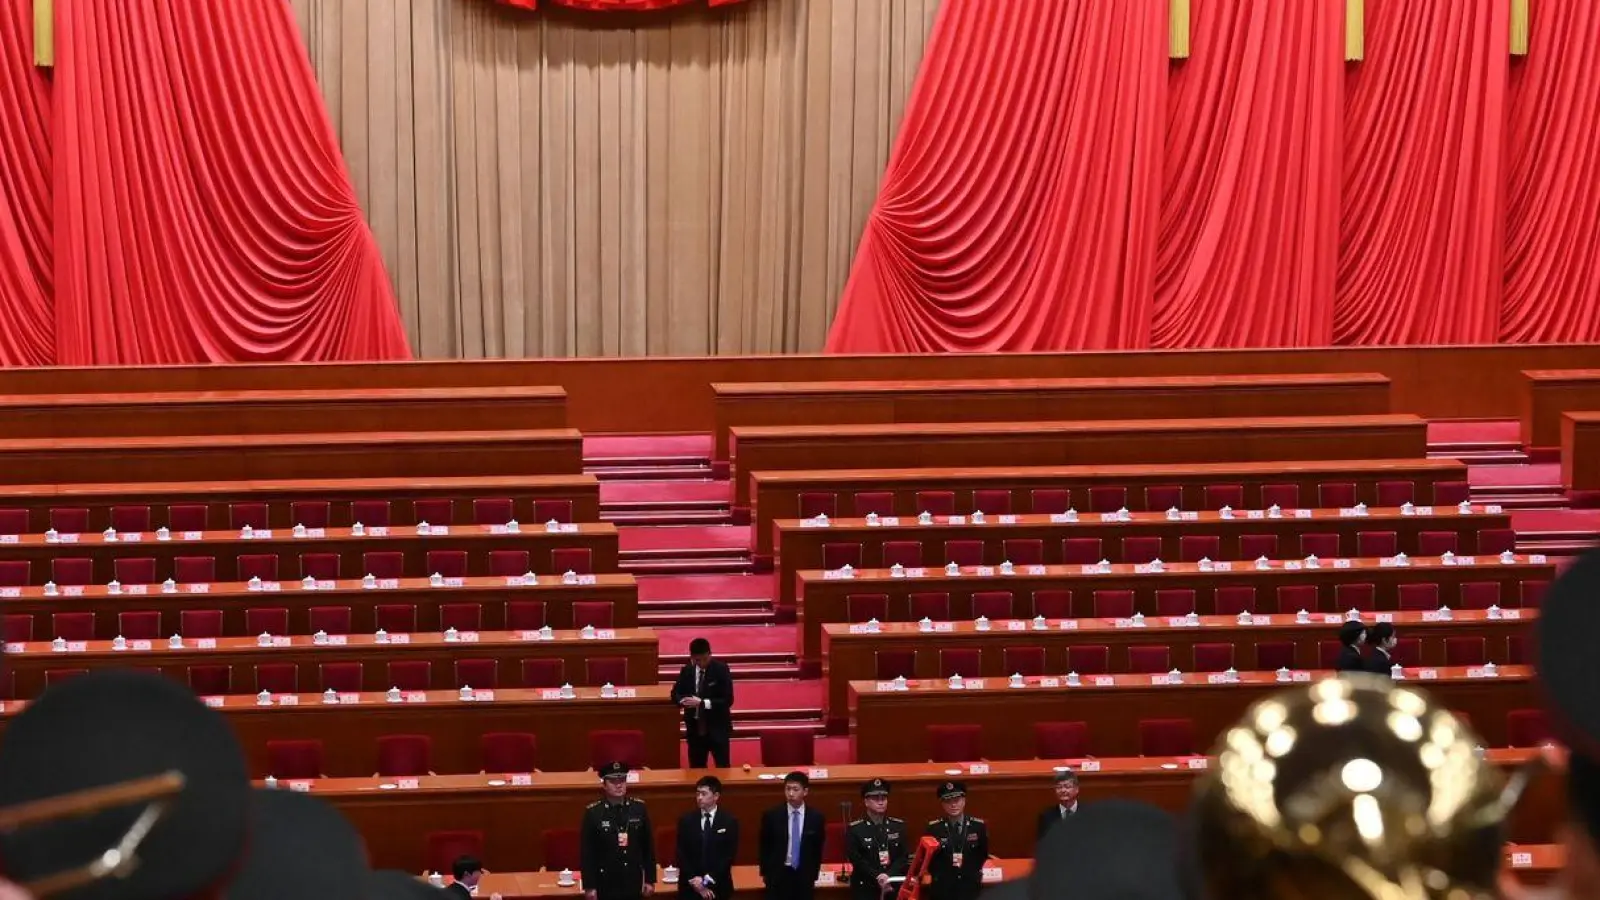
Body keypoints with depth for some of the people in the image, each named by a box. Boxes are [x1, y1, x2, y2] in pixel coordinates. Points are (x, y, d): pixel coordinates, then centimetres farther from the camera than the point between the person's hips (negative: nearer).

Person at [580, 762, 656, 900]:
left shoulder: (639, 808, 3)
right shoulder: (593, 812, -6)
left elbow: (649, 846, 7)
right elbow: (587, 853, -5)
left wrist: (650, 879, 5)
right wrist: (589, 886, -9)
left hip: (633, 883, 3)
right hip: (605, 884, -3)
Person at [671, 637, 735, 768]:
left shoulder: (721, 669, -11)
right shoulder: (687, 670, 1)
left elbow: (727, 700, -15)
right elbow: (675, 693, 8)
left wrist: (702, 703, -26)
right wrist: (684, 700, -17)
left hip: (717, 728, -4)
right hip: (695, 727, 4)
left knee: (722, 768, 1)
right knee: (696, 768, 12)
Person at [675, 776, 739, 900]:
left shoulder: (729, 821, 1)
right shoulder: (686, 821, 5)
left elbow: (729, 856, -5)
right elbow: (681, 855, 1)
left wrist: (707, 880, -14)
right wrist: (695, 881, -10)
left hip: (718, 888, -1)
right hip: (690, 888, 1)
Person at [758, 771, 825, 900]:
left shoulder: (815, 817, -1)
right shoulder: (772, 815, -5)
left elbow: (818, 849, 8)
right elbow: (765, 847, 4)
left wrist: (813, 876, 9)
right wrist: (765, 873, 6)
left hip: (804, 877, 1)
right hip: (778, 876, -1)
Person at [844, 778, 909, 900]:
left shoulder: (899, 826, 10)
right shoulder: (854, 829, 0)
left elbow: (904, 856, 3)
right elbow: (857, 860, -7)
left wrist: (889, 876, -14)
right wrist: (878, 878, -18)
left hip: (895, 888, 3)